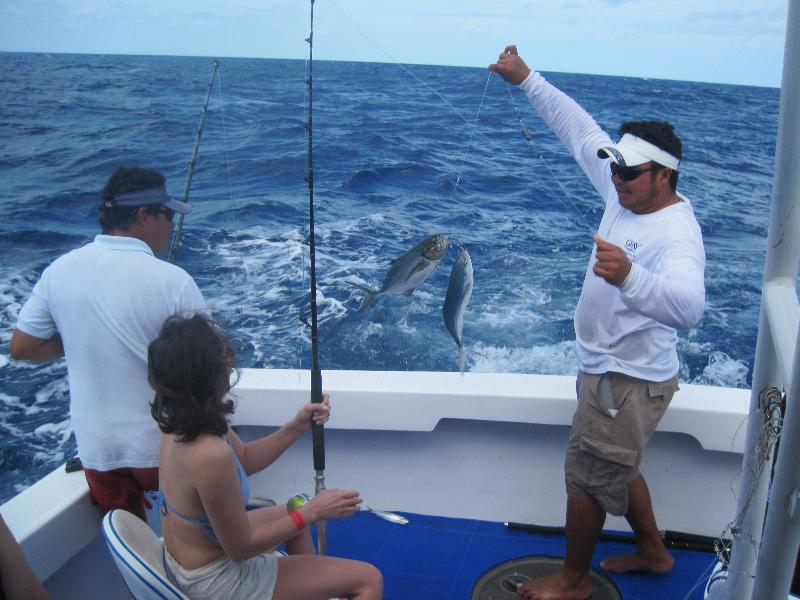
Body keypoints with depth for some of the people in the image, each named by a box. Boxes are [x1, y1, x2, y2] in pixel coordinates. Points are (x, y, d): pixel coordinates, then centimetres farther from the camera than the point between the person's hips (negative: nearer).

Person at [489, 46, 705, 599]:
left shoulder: (677, 233, -27)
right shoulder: (628, 194, -2)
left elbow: (688, 307, -47)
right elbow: (581, 130, 6)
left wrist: (630, 276, -65)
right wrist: (527, 80, 5)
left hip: (630, 382, -9)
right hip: (610, 370, 9)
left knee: (587, 478, 6)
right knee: (616, 469, 25)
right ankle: (653, 551, 47)